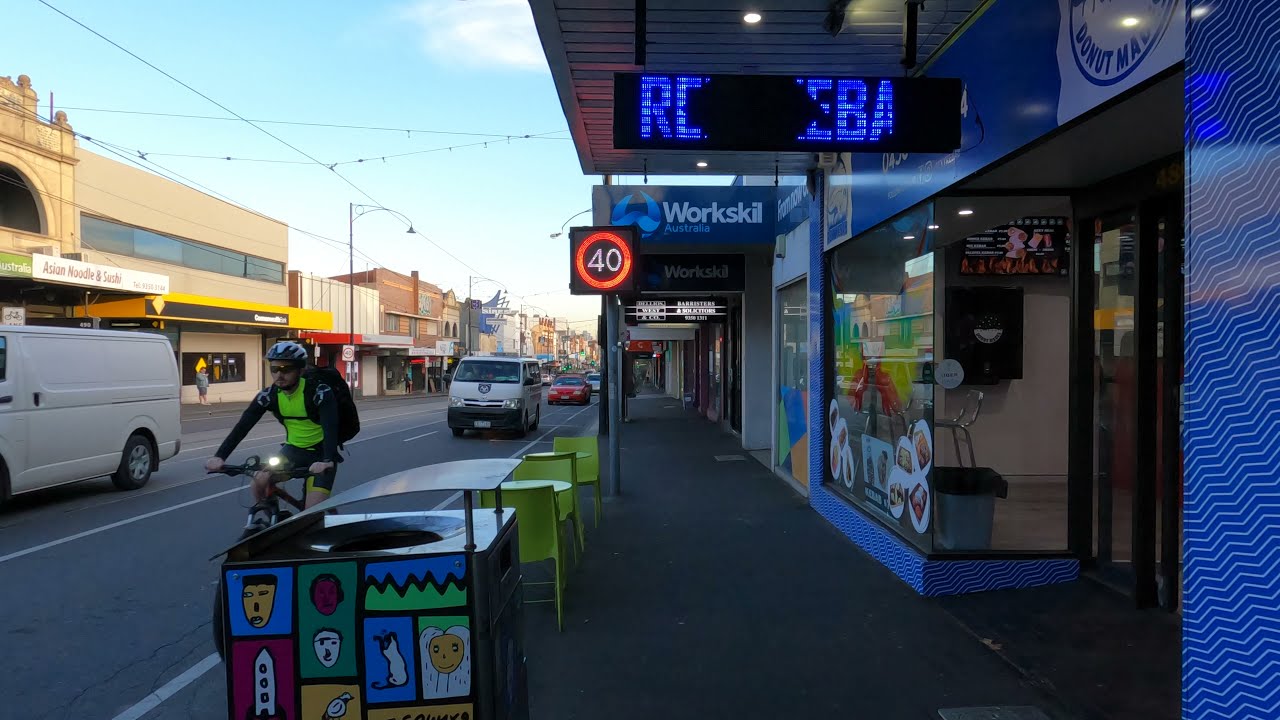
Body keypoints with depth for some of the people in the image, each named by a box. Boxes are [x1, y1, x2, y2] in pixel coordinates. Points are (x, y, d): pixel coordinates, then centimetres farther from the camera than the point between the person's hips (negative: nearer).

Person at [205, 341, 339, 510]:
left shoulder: (319, 392, -25)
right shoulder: (269, 395, -11)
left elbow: (331, 428, -37)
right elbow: (243, 426, -15)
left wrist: (327, 460, -53)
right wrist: (220, 456, -29)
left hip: (320, 452, -5)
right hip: (294, 449, 5)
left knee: (313, 512, -17)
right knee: (259, 482, -17)